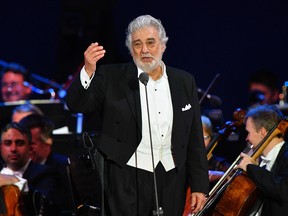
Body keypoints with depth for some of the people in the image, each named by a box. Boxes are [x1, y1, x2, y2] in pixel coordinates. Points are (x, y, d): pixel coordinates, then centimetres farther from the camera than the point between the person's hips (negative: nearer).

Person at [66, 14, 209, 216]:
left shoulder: (184, 82, 8)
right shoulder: (112, 77, 1)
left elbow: (195, 139, 10)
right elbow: (76, 105, -9)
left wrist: (200, 186, 7)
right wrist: (88, 70, -26)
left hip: (171, 178, 3)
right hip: (127, 178, -3)